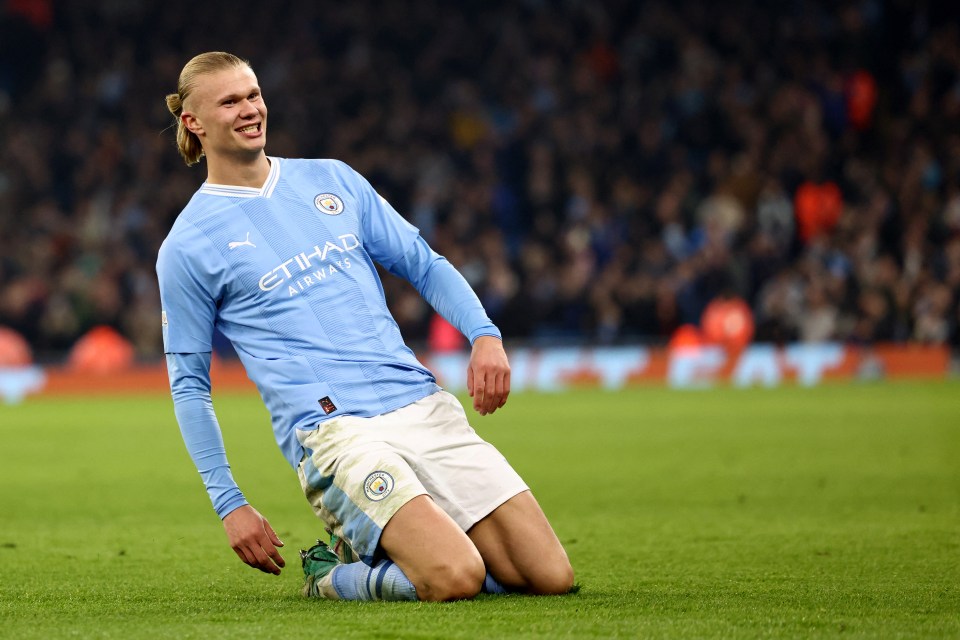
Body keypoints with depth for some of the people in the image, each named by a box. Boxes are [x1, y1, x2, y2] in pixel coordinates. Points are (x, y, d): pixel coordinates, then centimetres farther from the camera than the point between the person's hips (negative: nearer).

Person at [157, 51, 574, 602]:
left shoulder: (333, 180, 16)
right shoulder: (188, 246, 4)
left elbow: (424, 263, 20)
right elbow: (189, 385, 7)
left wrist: (485, 334, 0)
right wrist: (229, 504, 0)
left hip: (424, 406, 5)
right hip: (331, 430, -5)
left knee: (552, 577, -5)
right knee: (455, 578, -27)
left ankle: (373, 544, 14)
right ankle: (331, 574, 2)